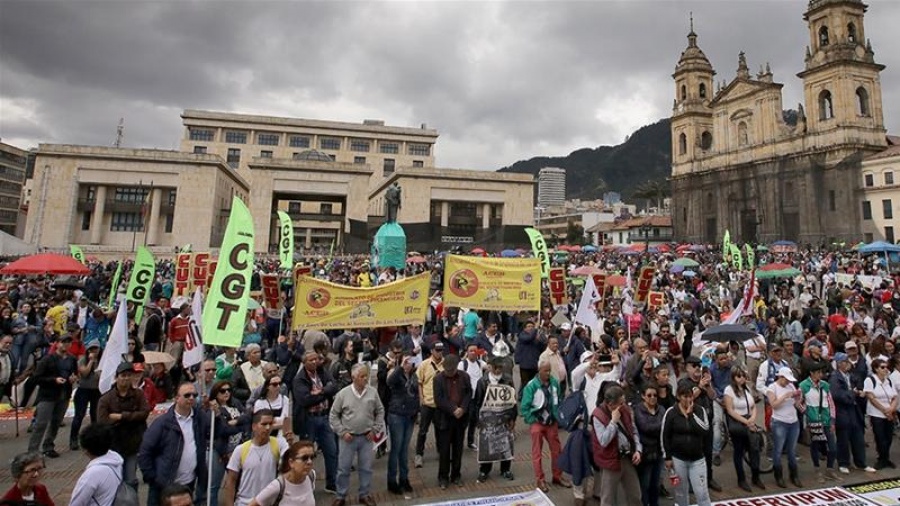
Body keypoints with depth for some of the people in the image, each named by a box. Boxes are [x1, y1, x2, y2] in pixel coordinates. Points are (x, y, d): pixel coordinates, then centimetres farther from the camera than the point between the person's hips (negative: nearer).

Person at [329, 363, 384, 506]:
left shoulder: (373, 393, -5)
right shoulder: (343, 393, -9)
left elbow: (380, 412, 6)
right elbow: (333, 415, -2)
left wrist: (375, 430, -1)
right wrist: (342, 432, -7)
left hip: (367, 437, 2)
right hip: (348, 438, -1)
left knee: (366, 468, 12)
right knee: (343, 468, 10)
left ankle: (364, 494, 30)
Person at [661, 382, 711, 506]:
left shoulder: (700, 410, -2)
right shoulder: (671, 412, -8)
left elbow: (705, 430, -17)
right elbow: (664, 437, -4)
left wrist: (691, 414, -18)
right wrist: (667, 457, -5)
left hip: (697, 458, 1)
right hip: (678, 458, -1)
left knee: (702, 492, 2)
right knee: (681, 492, 11)